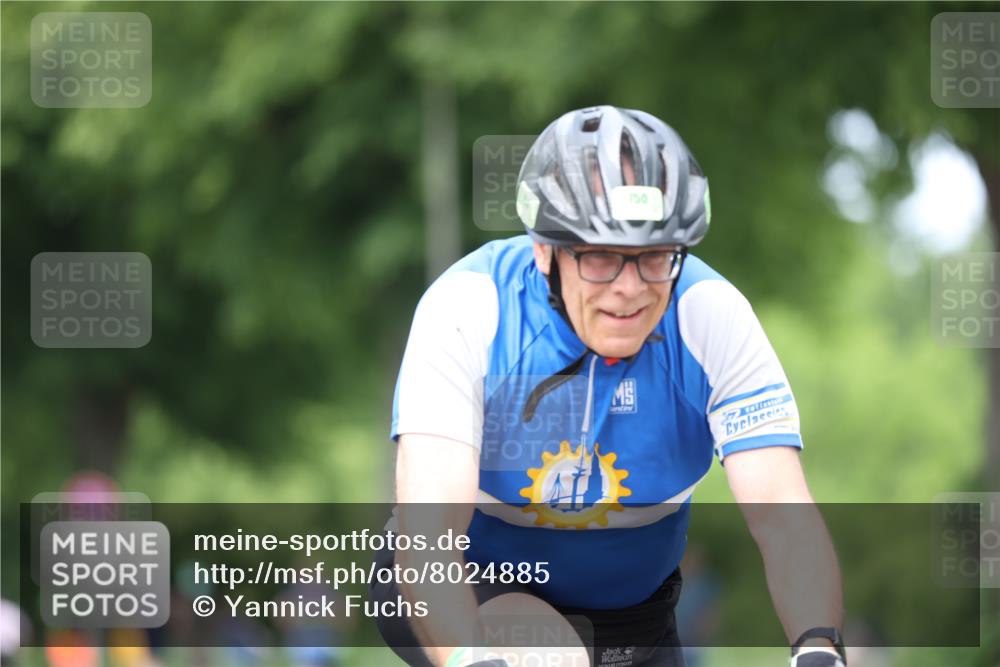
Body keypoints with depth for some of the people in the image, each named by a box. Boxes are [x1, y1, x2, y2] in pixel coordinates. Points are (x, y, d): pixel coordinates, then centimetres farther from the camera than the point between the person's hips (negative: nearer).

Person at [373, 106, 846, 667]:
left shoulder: (712, 316, -20)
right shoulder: (469, 309, -26)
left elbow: (785, 518, -28)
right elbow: (427, 526, -37)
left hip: (628, 615, 3)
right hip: (476, 591, -3)